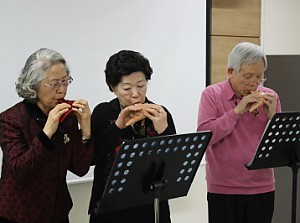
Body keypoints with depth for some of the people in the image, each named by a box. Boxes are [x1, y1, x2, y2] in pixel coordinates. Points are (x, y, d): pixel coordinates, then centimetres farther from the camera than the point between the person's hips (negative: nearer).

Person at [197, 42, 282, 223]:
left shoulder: (269, 97, 4)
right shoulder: (212, 94, -3)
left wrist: (272, 116, -12)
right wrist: (236, 111, -18)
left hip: (262, 188, 3)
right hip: (223, 189, -2)